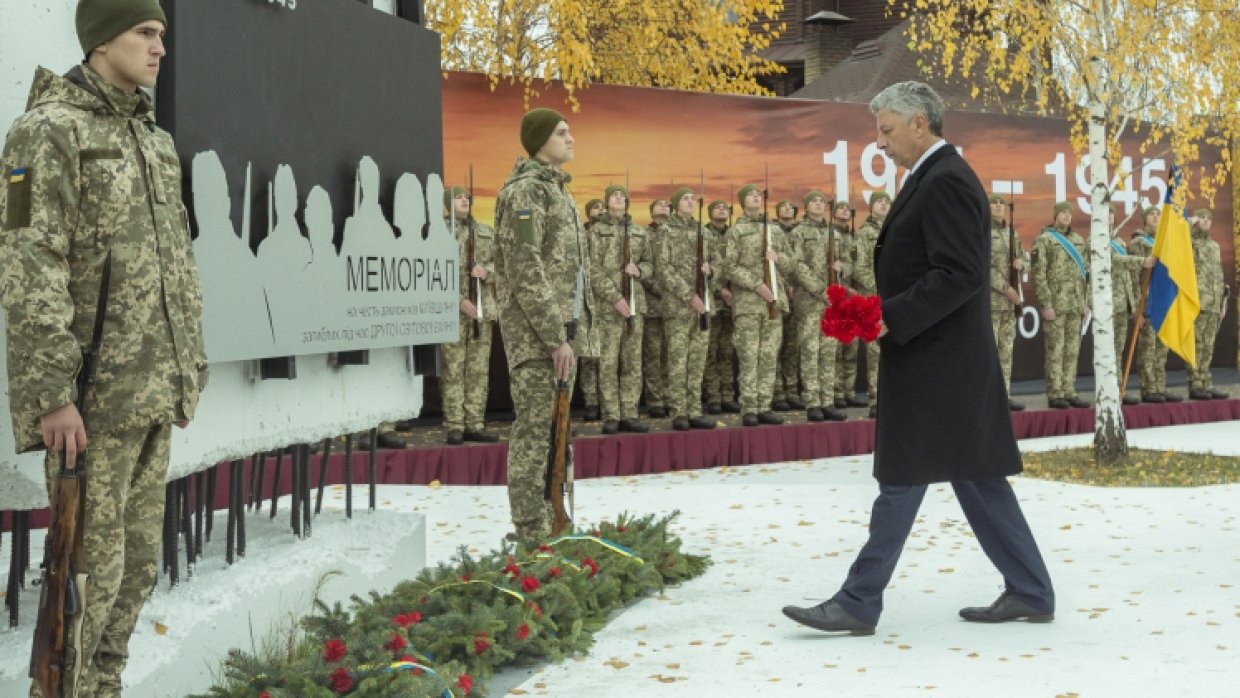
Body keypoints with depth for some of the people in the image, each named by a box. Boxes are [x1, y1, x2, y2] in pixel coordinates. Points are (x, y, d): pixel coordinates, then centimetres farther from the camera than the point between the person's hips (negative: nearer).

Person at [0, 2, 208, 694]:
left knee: (137, 559, 12)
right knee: (91, 561, -5)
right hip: (93, 395, -8)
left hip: (153, 391, 8)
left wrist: (189, 362, 16)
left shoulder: (156, 142, 15)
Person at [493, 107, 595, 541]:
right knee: (533, 429, -7)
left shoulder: (558, 191, 19)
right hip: (534, 330, -10)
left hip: (562, 326, 10)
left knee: (556, 427, 11)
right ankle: (531, 532, -4)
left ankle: (550, 522, 17)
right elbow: (524, 272, -20)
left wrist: (579, 331, 18)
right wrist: (556, 338, -22)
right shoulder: (523, 192, -13)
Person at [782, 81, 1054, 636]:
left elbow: (961, 274, -23)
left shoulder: (947, 181, -15)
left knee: (902, 479, -5)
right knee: (975, 477, 12)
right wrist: (884, 312, 12)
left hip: (936, 361, -11)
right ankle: (1029, 593, 19)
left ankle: (858, 605, 2)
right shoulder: (934, 179, 17)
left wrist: (892, 318, -23)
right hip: (933, 357, 11)